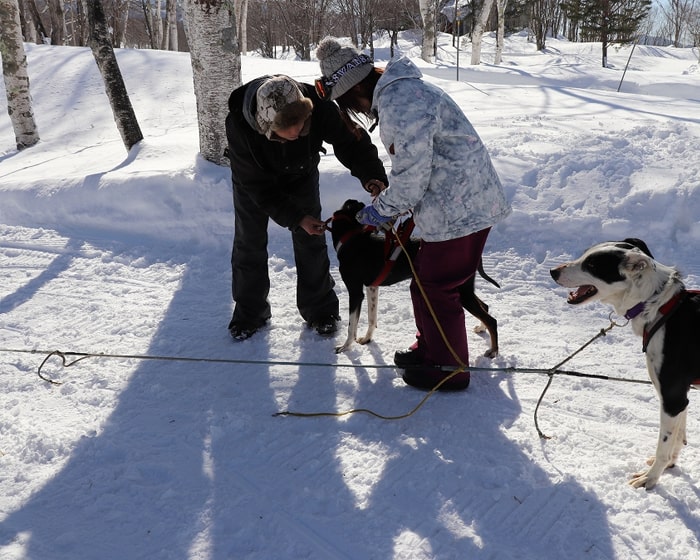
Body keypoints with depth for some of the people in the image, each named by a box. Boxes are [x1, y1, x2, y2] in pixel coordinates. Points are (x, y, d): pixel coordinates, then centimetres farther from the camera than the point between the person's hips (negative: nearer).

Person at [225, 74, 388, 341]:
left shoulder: (317, 106, -38)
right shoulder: (239, 126, -40)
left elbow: (350, 140, -26)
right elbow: (256, 184, -31)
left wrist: (372, 174, -45)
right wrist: (295, 218, -34)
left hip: (301, 175, 1)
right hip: (254, 179, -1)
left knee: (310, 240, 2)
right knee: (249, 243, 2)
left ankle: (319, 308, 18)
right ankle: (249, 312, 20)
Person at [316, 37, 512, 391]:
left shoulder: (399, 100, -21)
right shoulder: (398, 91, 13)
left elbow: (412, 172, -23)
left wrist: (382, 209, -8)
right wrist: (387, 200, 12)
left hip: (459, 208, -10)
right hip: (461, 202, 10)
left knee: (436, 290, 2)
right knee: (426, 282, 21)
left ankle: (450, 369, 19)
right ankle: (431, 347, 39)